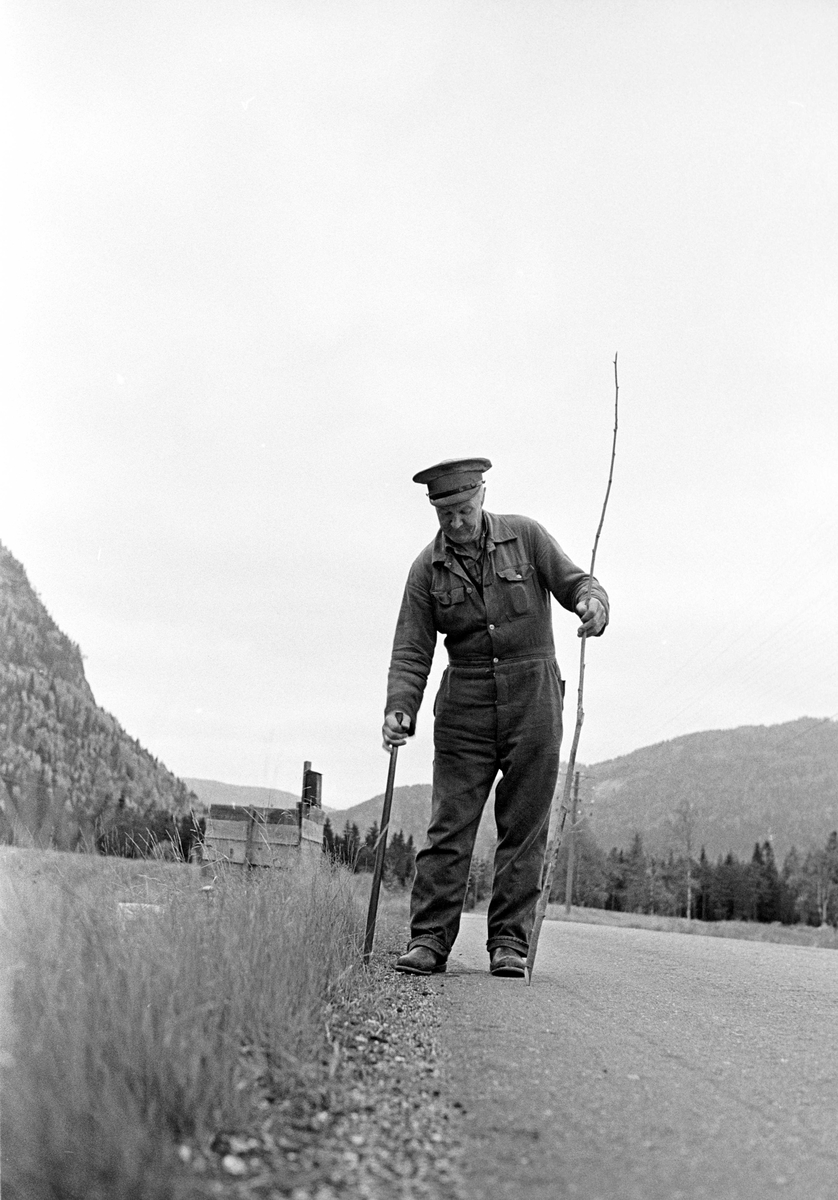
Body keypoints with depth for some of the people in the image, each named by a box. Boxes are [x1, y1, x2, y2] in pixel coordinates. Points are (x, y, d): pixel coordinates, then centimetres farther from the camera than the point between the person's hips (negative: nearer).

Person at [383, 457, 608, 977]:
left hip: (533, 695, -1)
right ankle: (429, 939, 1)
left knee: (524, 827, 1)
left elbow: (575, 582, 2)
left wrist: (592, 600, -23)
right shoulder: (427, 568, 3)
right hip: (465, 701, 1)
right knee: (450, 824, -3)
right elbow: (412, 652, 0)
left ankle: (510, 943, 7)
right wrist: (400, 710, -16)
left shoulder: (526, 535, 2)